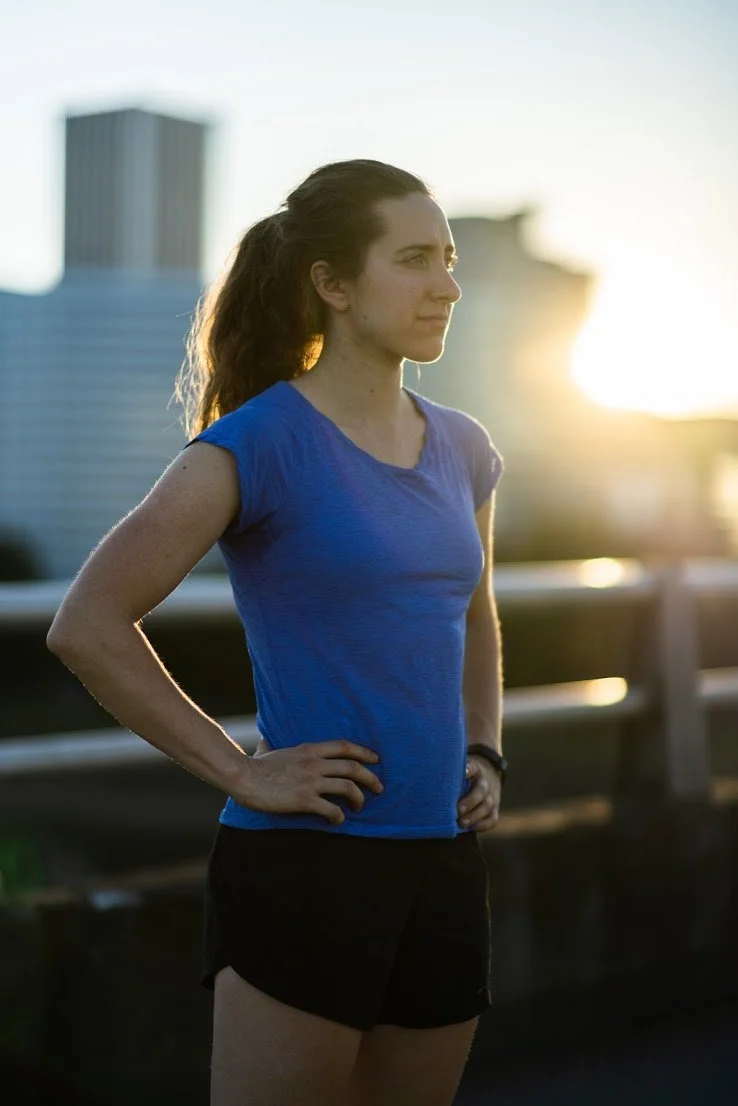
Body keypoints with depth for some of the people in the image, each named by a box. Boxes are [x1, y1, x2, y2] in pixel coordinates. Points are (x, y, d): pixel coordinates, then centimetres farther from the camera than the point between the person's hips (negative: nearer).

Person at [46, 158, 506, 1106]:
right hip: (304, 864, -6)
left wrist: (484, 755, 12)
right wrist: (241, 774, -14)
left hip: (444, 866, 7)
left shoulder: (460, 449, 10)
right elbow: (87, 628, -14)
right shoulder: (262, 441, -10)